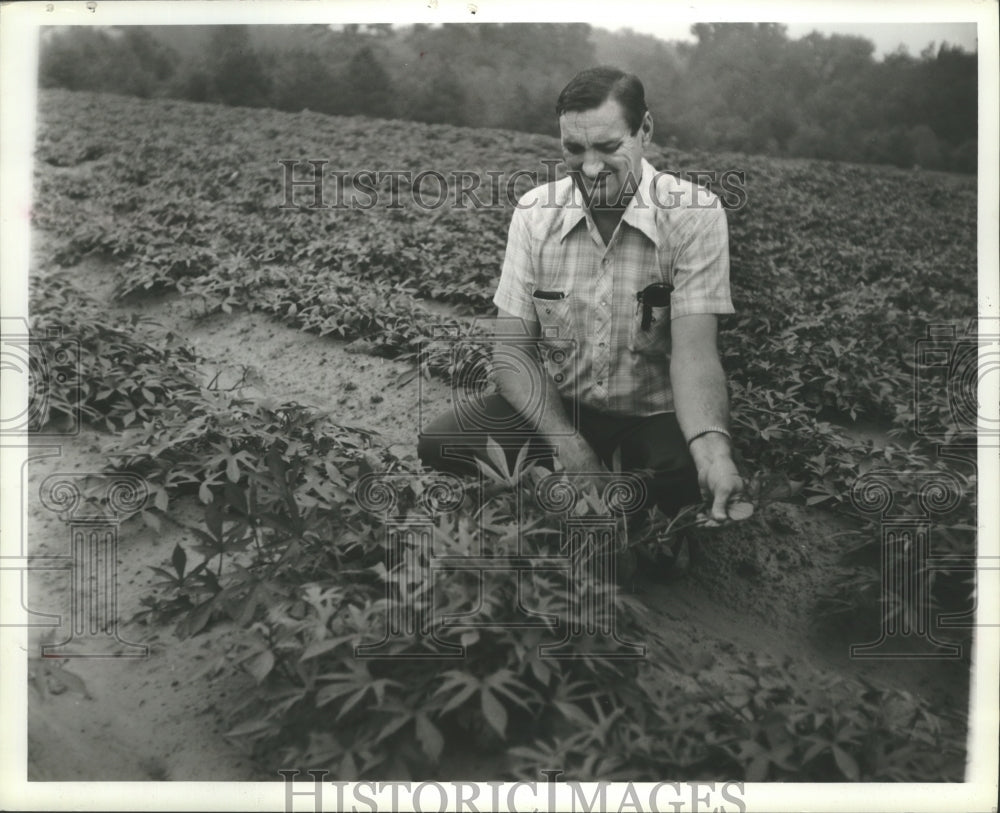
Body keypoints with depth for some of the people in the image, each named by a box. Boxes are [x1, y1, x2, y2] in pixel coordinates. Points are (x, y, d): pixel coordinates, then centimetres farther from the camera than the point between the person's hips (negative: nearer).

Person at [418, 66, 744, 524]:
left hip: (656, 416, -2)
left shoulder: (695, 214, -14)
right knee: (439, 447, -19)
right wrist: (569, 446, -22)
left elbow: (694, 348, -23)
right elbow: (512, 348, -7)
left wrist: (712, 446, -45)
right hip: (551, 405, 3)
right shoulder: (534, 211, -6)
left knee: (688, 481, -34)